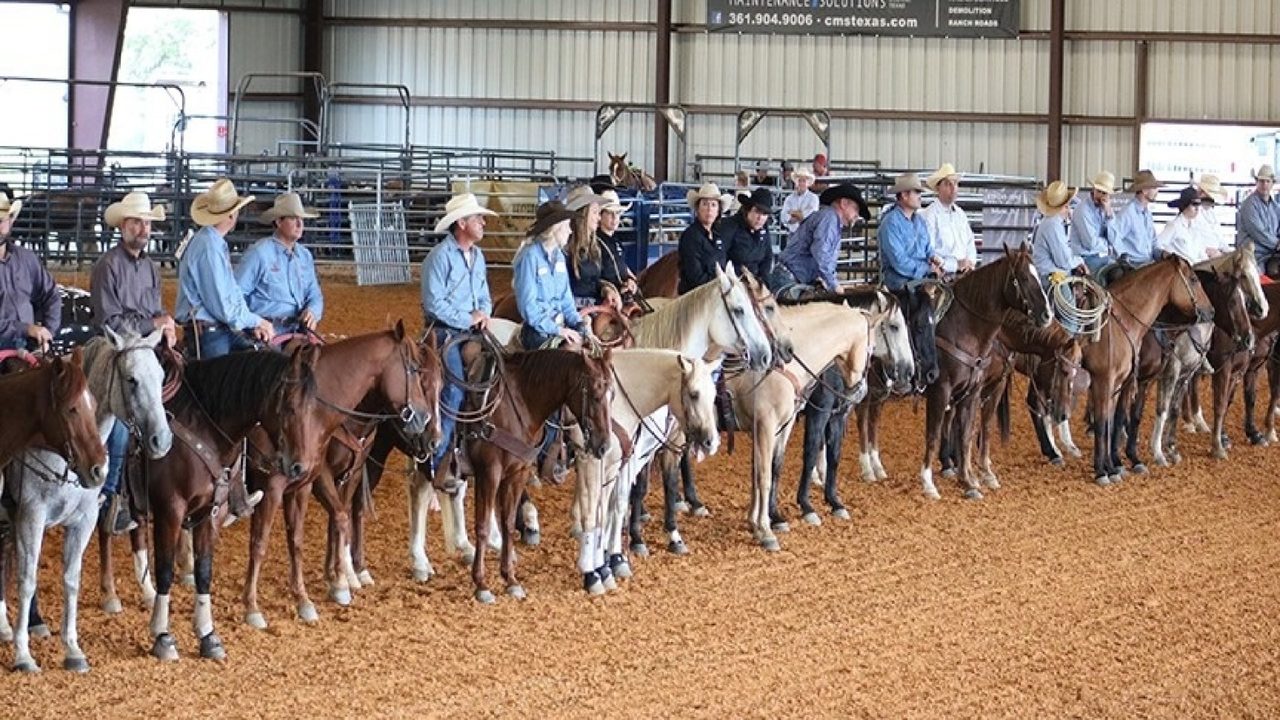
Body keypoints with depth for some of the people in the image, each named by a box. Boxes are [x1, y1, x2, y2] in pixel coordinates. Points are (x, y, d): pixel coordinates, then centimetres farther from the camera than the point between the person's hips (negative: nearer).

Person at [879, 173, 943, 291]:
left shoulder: (919, 220, 16)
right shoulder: (891, 222, -9)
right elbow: (899, 262, -16)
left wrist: (933, 257, -2)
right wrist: (929, 269, -12)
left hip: (922, 278, 7)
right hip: (900, 281, -7)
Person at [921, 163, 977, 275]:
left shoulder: (960, 214, 19)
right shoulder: (928, 215, -5)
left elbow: (970, 244, 23)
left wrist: (970, 261, 2)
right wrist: (955, 265, -15)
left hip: (965, 272, 6)